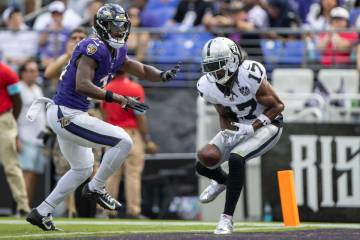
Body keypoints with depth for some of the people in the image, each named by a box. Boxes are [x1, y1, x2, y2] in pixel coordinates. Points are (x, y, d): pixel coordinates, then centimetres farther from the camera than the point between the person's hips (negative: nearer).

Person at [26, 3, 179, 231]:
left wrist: (164, 75, -5)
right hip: (68, 115, -10)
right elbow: (82, 85, -29)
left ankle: (42, 212, 28)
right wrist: (120, 99, -31)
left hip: (64, 116, 10)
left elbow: (142, 70, 16)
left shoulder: (116, 52, 9)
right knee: (123, 142, -11)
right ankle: (96, 188, 3)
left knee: (82, 169, 25)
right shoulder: (94, 48, -19)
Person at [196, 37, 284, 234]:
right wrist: (227, 133, -16)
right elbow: (224, 115, 5)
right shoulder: (208, 86, -12)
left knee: (236, 158, -30)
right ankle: (223, 180, 30)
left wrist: (252, 128, -26)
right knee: (204, 163, -9)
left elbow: (277, 106, -19)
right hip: (239, 127, 6)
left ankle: (227, 218, -19)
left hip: (266, 125, -6)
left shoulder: (250, 75, -30)